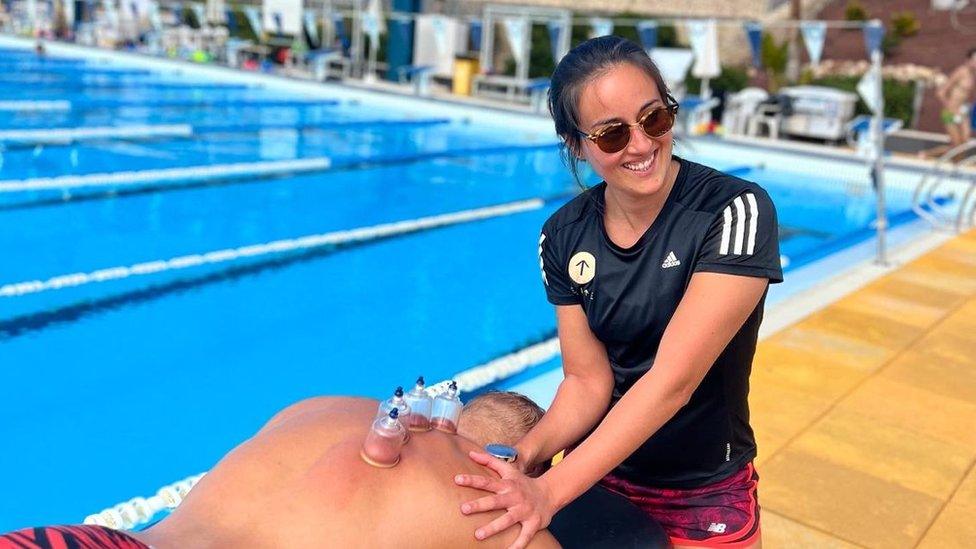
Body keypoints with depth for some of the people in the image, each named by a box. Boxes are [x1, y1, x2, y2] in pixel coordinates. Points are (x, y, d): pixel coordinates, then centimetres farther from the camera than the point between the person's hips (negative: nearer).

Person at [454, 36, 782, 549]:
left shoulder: (735, 210, -22)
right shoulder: (563, 236, -9)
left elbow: (672, 381, -28)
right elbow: (587, 382, -8)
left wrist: (549, 491, -33)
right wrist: (522, 456, -26)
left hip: (704, 500, -3)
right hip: (596, 476, 4)